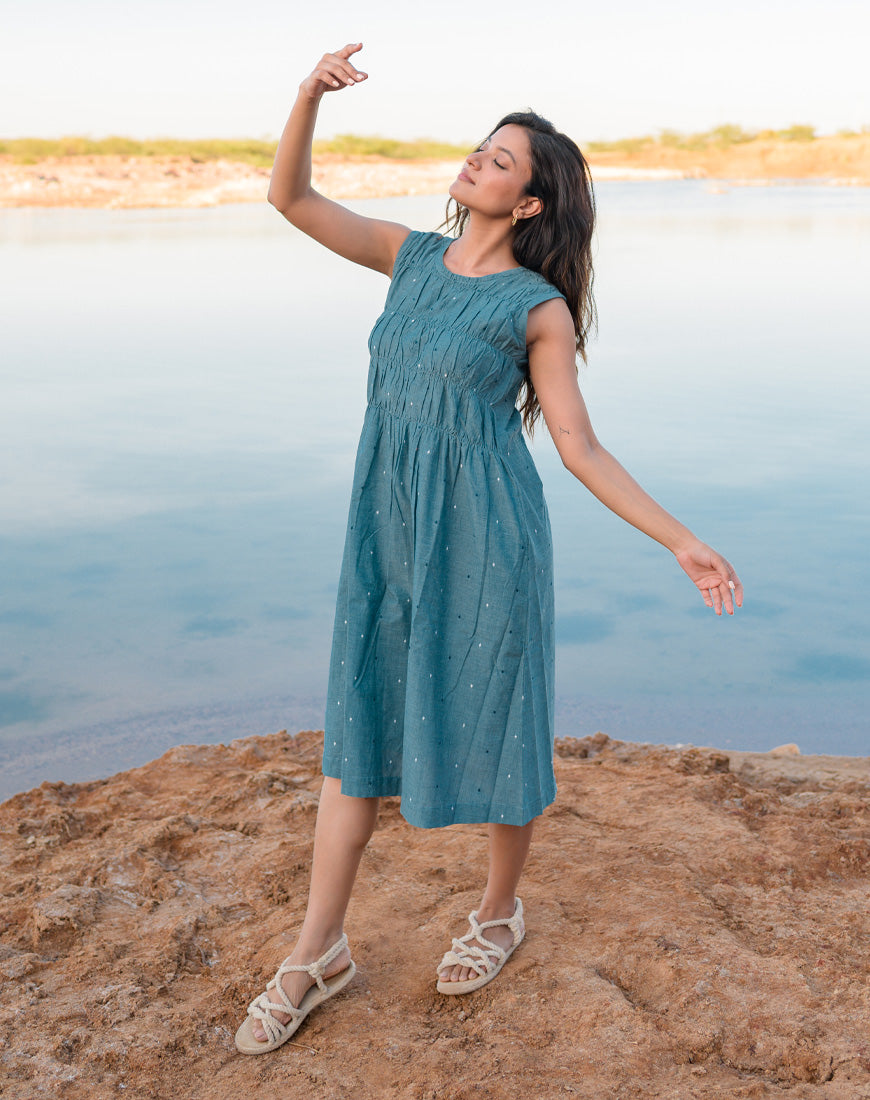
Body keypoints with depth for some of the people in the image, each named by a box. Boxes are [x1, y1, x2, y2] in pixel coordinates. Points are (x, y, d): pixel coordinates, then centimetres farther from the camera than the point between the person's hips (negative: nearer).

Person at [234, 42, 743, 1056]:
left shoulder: (539, 307, -6)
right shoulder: (413, 257, 8)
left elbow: (581, 448, -4)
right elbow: (290, 196, 4)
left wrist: (680, 540, -8)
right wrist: (311, 93, -11)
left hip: (483, 529, -4)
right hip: (386, 526, 5)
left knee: (494, 726, 8)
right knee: (359, 723, 8)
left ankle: (501, 913, 34)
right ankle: (318, 951, 20)